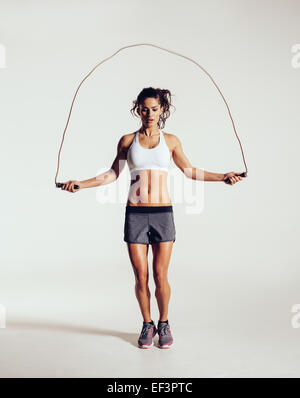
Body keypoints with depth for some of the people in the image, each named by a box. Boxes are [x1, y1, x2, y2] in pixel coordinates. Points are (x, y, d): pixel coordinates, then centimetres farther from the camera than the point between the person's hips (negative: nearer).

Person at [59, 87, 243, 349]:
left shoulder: (171, 140, 9)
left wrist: (222, 177, 8)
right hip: (135, 214, 0)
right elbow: (112, 175, 12)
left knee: (160, 276, 1)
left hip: (162, 213, 0)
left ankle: (164, 324, 23)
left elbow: (189, 171, 15)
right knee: (141, 277, 3)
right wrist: (80, 184, 4)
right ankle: (147, 325, 24)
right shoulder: (128, 140, 9)